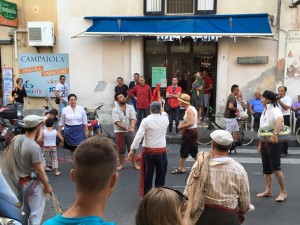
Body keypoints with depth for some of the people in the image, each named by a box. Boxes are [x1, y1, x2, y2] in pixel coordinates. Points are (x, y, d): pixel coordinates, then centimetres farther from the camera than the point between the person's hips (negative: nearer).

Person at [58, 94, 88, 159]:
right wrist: (59, 132, 4)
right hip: (69, 131, 1)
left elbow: (85, 121, 2)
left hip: (79, 130, -1)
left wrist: (86, 131, 0)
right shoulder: (65, 110, -1)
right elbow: (61, 122, 5)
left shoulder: (81, 109, -2)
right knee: (71, 148, 9)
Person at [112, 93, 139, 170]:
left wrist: (132, 127, -33)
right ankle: (122, 164, 23)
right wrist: (125, 128, -33)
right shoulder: (115, 110, -9)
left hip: (130, 131, 2)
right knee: (121, 149, 8)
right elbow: (116, 122, -19)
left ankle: (134, 164, 21)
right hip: (119, 132, -2)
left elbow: (133, 118, -14)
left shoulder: (130, 107, -3)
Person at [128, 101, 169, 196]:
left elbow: (139, 136, -14)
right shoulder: (165, 119, -2)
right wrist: (162, 111, 39)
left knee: (147, 175, 10)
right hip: (162, 151, 2)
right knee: (160, 176, 13)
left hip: (149, 151, -1)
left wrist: (133, 149, -10)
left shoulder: (146, 121, -9)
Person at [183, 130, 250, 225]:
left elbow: (188, 195, -7)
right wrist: (240, 216, 20)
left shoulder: (200, 166, -11)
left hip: (203, 216, 0)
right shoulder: (238, 169, -10)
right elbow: (245, 204, -2)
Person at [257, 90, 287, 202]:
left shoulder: (274, 110, -16)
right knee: (266, 169, 12)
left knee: (276, 168, -6)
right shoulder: (265, 110, 13)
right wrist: (261, 143, 16)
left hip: (274, 143, -9)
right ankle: (268, 191, 22)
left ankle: (283, 192, 8)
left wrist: (275, 134, -48)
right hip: (265, 143, 9)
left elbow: (280, 120, -39)